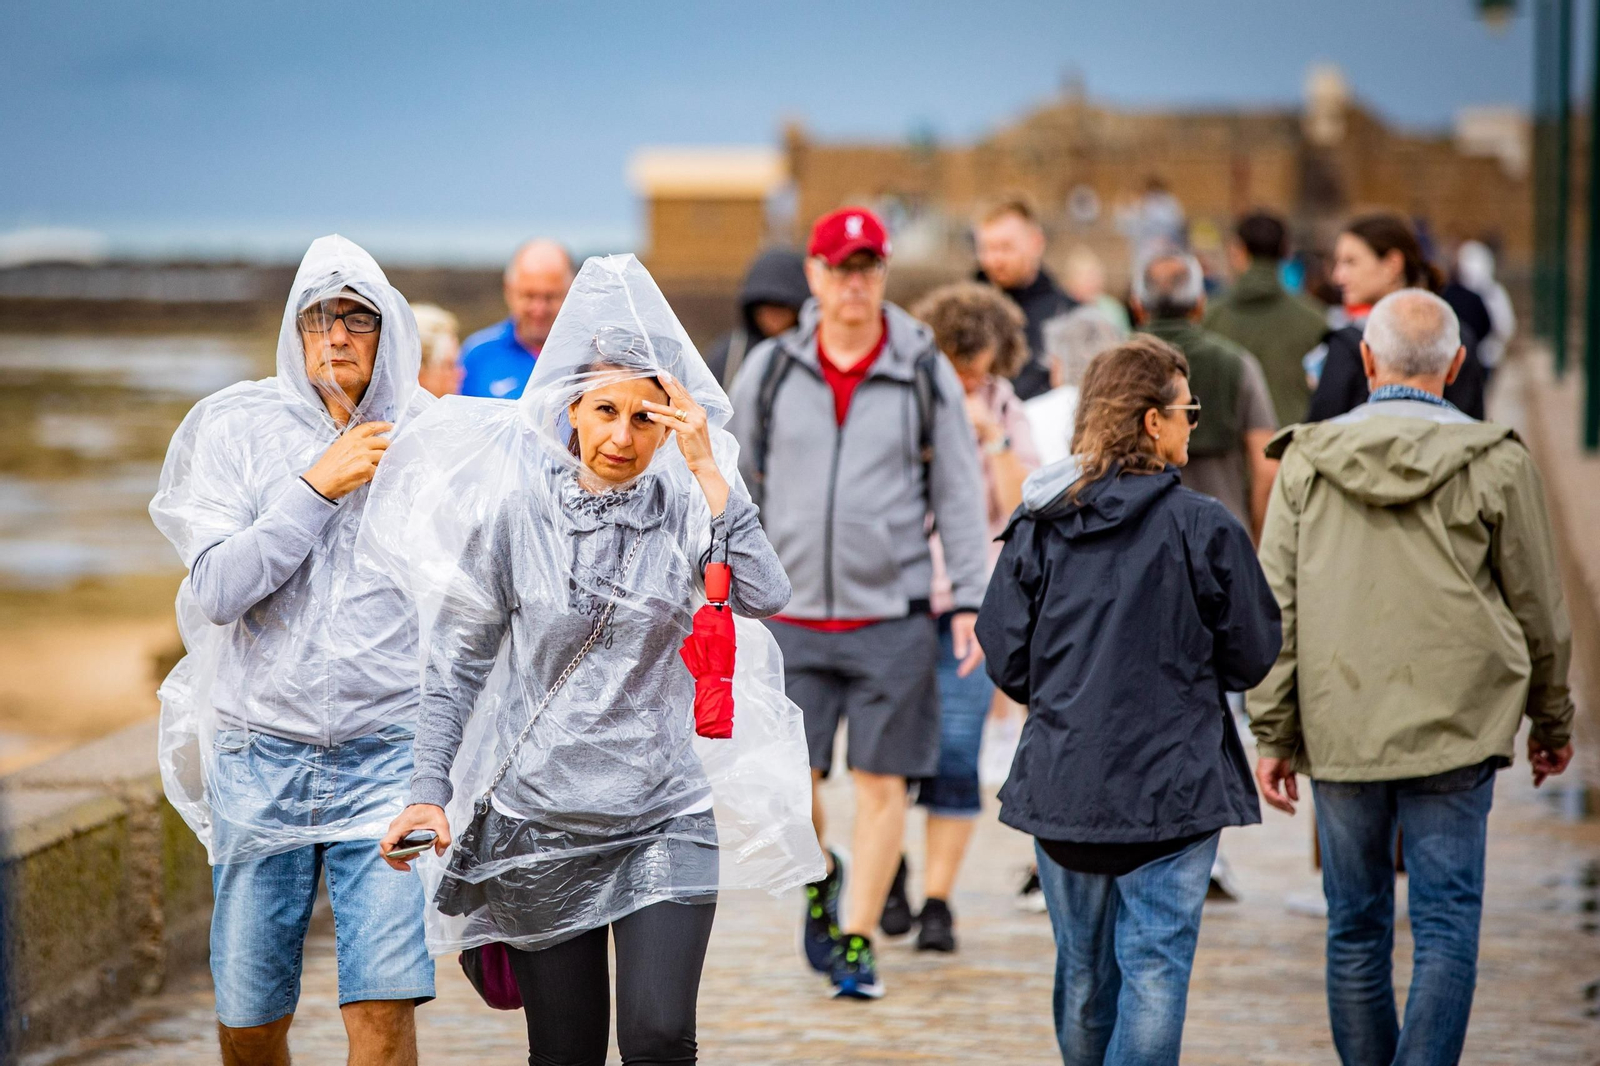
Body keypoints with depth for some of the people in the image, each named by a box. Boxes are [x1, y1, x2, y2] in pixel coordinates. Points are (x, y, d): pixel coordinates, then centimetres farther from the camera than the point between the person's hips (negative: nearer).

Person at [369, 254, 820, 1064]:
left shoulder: (684, 510, -1)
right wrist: (429, 790, -5)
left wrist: (707, 470, -20)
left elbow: (764, 596, -19)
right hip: (537, 820, 0)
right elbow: (455, 664, 3)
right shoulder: (514, 509, -3)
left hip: (663, 817, 0)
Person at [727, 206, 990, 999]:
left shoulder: (926, 375, 2)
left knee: (881, 782, 0)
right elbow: (736, 487, 11)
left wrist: (969, 599, 0)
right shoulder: (769, 370, 5)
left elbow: (959, 495, 6)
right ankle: (820, 877, 30)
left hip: (892, 614, -1)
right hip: (791, 613, 1)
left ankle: (857, 936, 13)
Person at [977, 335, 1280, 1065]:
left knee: (1083, 972, 17)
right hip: (1171, 785, -4)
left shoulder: (1038, 525, -1)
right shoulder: (1202, 526, -10)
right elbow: (1252, 655, -3)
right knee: (1155, 970, -2)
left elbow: (1004, 655, 0)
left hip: (1059, 785, 4)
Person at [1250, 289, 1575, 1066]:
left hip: (1339, 730, 2)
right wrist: (1552, 720, 18)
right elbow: (1535, 607, 5)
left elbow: (1275, 606, 2)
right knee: (1446, 924, -1)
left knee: (1355, 925, 11)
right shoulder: (1494, 464, -2)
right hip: (1454, 731, -2)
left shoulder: (1307, 462, 3)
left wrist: (1271, 733, 7)